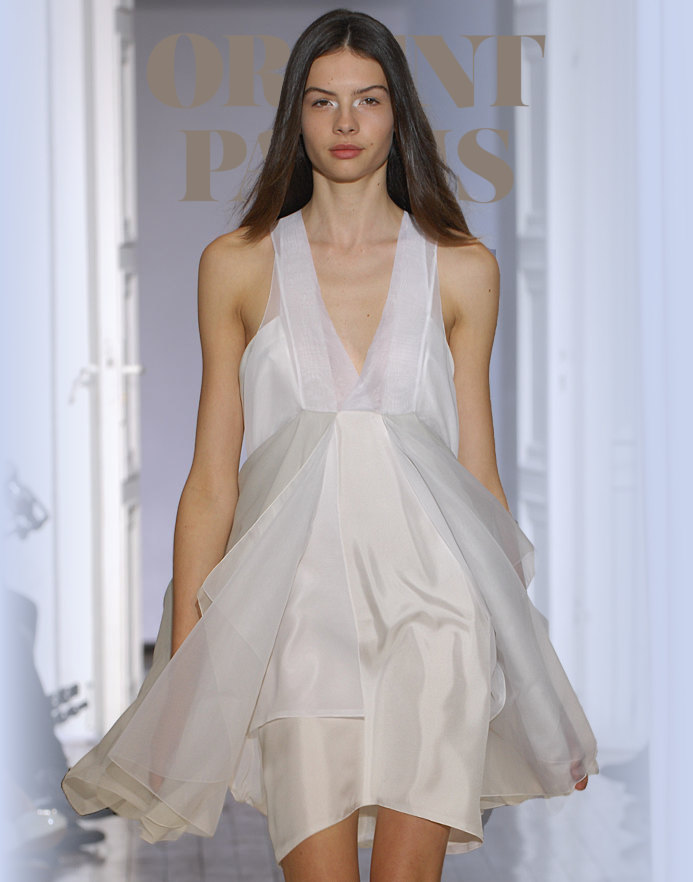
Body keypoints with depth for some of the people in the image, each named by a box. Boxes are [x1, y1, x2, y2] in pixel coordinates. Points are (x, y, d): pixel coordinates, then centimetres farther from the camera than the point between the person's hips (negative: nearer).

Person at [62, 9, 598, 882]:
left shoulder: (462, 268, 10)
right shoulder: (238, 264, 9)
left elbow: (478, 470, 13)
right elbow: (212, 479, 8)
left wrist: (515, 634, 11)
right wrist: (185, 661, 3)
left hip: (431, 594, 1)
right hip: (299, 593, 0)